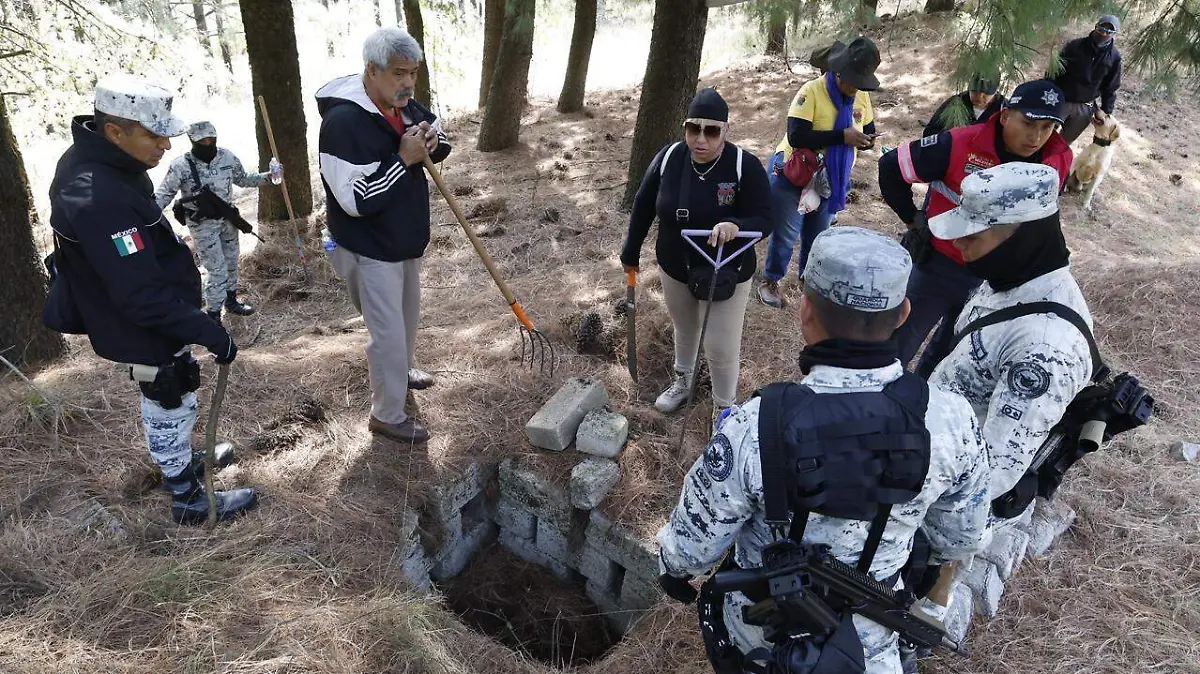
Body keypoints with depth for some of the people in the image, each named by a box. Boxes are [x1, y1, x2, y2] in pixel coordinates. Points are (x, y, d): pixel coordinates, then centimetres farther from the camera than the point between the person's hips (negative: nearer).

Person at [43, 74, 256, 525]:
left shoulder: (96, 163, -2)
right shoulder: (99, 200, -34)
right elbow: (143, 295, -33)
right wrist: (209, 333, -27)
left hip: (142, 317, 9)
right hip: (143, 331, -9)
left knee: (169, 403, 27)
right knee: (171, 409, 9)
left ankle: (182, 462, 50)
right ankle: (190, 500, 29)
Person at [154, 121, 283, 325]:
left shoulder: (227, 157, -4)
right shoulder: (181, 166, -18)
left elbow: (243, 179, 12)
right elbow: (163, 194, -16)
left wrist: (268, 177, 1)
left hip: (228, 218, 5)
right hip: (202, 224, -5)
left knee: (232, 261, 19)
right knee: (217, 269, -5)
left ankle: (231, 300, 40)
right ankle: (213, 314, 8)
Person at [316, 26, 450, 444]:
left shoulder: (403, 104, -2)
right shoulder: (343, 121, -27)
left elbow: (440, 137, 14)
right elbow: (356, 199, -31)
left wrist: (433, 141, -10)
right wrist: (404, 159, -29)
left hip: (406, 239, 8)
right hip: (370, 250, -8)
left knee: (408, 316, 26)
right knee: (388, 333, 1)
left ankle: (401, 371, 52)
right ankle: (387, 416, 18)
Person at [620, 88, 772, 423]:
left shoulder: (745, 166, -22)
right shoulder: (668, 158, -11)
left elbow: (764, 219, -19)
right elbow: (643, 207, 1)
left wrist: (736, 226, -42)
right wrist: (631, 252, 8)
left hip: (726, 273, -4)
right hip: (674, 268, 4)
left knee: (721, 348, 3)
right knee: (684, 328, 26)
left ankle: (724, 409, 28)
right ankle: (682, 382, 53)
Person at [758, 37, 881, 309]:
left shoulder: (862, 97, -4)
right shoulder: (812, 91, -23)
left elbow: (868, 130, 9)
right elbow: (796, 136, -32)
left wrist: (866, 140, -17)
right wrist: (842, 136, -35)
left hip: (829, 180, 6)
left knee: (818, 235, 18)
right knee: (785, 235, 3)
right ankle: (770, 281, 24)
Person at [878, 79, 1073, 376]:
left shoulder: (1060, 161, -6)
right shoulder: (961, 144, -21)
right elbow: (891, 167, -13)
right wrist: (912, 218, -6)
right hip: (938, 268, -4)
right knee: (896, 352, 4)